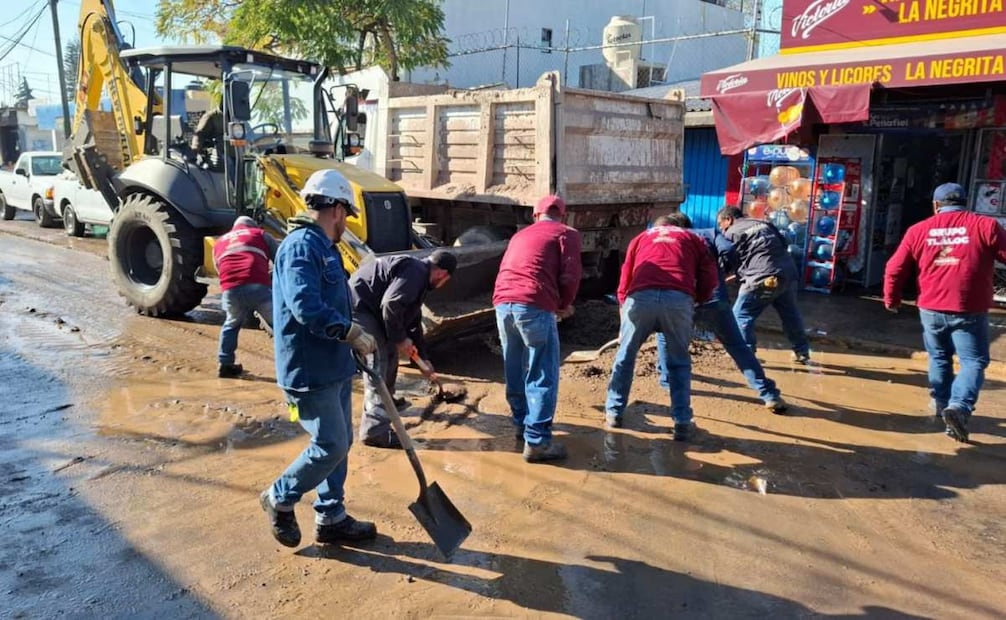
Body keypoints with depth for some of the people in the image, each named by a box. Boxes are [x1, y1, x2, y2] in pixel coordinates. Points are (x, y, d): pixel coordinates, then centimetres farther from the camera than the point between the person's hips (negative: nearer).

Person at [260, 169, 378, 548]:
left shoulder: (323, 247, 15)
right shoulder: (301, 246, -18)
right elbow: (306, 307, -30)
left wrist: (352, 338, 13)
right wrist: (352, 332, -21)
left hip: (334, 367, 10)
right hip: (309, 371, -10)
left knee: (340, 443, 15)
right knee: (331, 447, -4)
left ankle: (331, 518, 28)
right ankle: (279, 499, 19)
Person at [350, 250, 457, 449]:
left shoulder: (417, 274, 20)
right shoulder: (415, 272, -13)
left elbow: (414, 322, 28)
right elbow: (390, 305, -26)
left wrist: (422, 357, 33)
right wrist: (400, 339, -14)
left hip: (368, 308, 11)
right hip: (358, 307, -11)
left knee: (389, 351, 23)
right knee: (378, 363, -13)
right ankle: (375, 430, -12)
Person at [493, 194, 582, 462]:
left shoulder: (520, 234, 30)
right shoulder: (566, 233, 12)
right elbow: (570, 274, -1)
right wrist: (564, 305, 15)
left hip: (503, 303, 6)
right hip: (534, 306, -6)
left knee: (514, 371, 19)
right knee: (542, 375, -1)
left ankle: (522, 424, 31)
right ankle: (537, 441, -3)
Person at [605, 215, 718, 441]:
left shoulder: (640, 238, 32)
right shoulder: (692, 238, 31)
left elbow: (624, 283, 28)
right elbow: (709, 277, 20)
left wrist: (624, 308, 39)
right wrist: (696, 301, 36)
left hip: (640, 297, 1)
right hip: (679, 299, 0)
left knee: (625, 356, 19)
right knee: (679, 362, 16)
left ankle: (614, 412, 28)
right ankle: (682, 423, 14)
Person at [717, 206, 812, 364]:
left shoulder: (732, 233, 4)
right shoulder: (763, 224, 24)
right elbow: (784, 244, 24)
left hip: (764, 278, -8)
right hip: (789, 273, 8)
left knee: (741, 315, 4)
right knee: (790, 314, 23)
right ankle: (802, 351, 32)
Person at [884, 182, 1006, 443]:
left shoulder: (919, 230, 3)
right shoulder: (985, 226, -4)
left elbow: (894, 269, 4)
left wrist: (891, 299, 18)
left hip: (931, 309, 3)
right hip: (970, 311, -3)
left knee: (939, 358, 22)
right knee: (974, 361, 5)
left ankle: (941, 403, 32)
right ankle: (959, 406, -14)